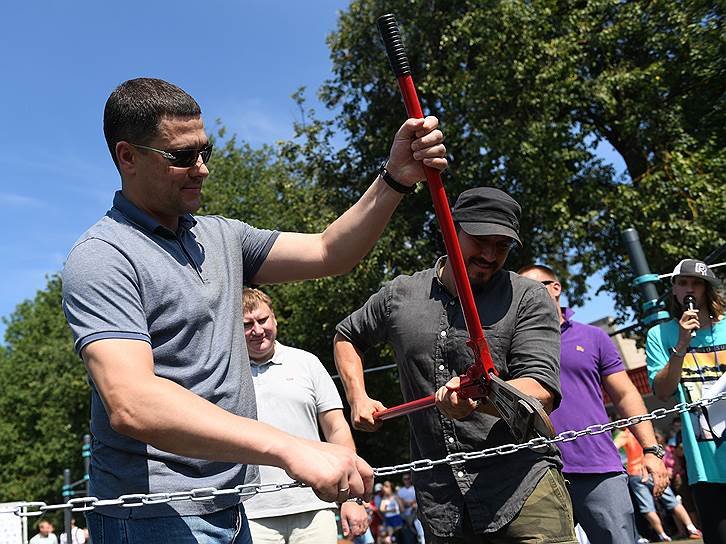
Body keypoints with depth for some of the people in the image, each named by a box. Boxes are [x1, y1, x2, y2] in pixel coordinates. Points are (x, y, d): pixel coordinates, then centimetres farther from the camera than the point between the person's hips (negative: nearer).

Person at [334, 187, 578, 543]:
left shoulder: (528, 297, 0)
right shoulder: (400, 294, 8)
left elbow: (541, 392, -12)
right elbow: (347, 337, 27)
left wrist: (480, 398, -30)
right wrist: (358, 399, 14)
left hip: (525, 489, -2)